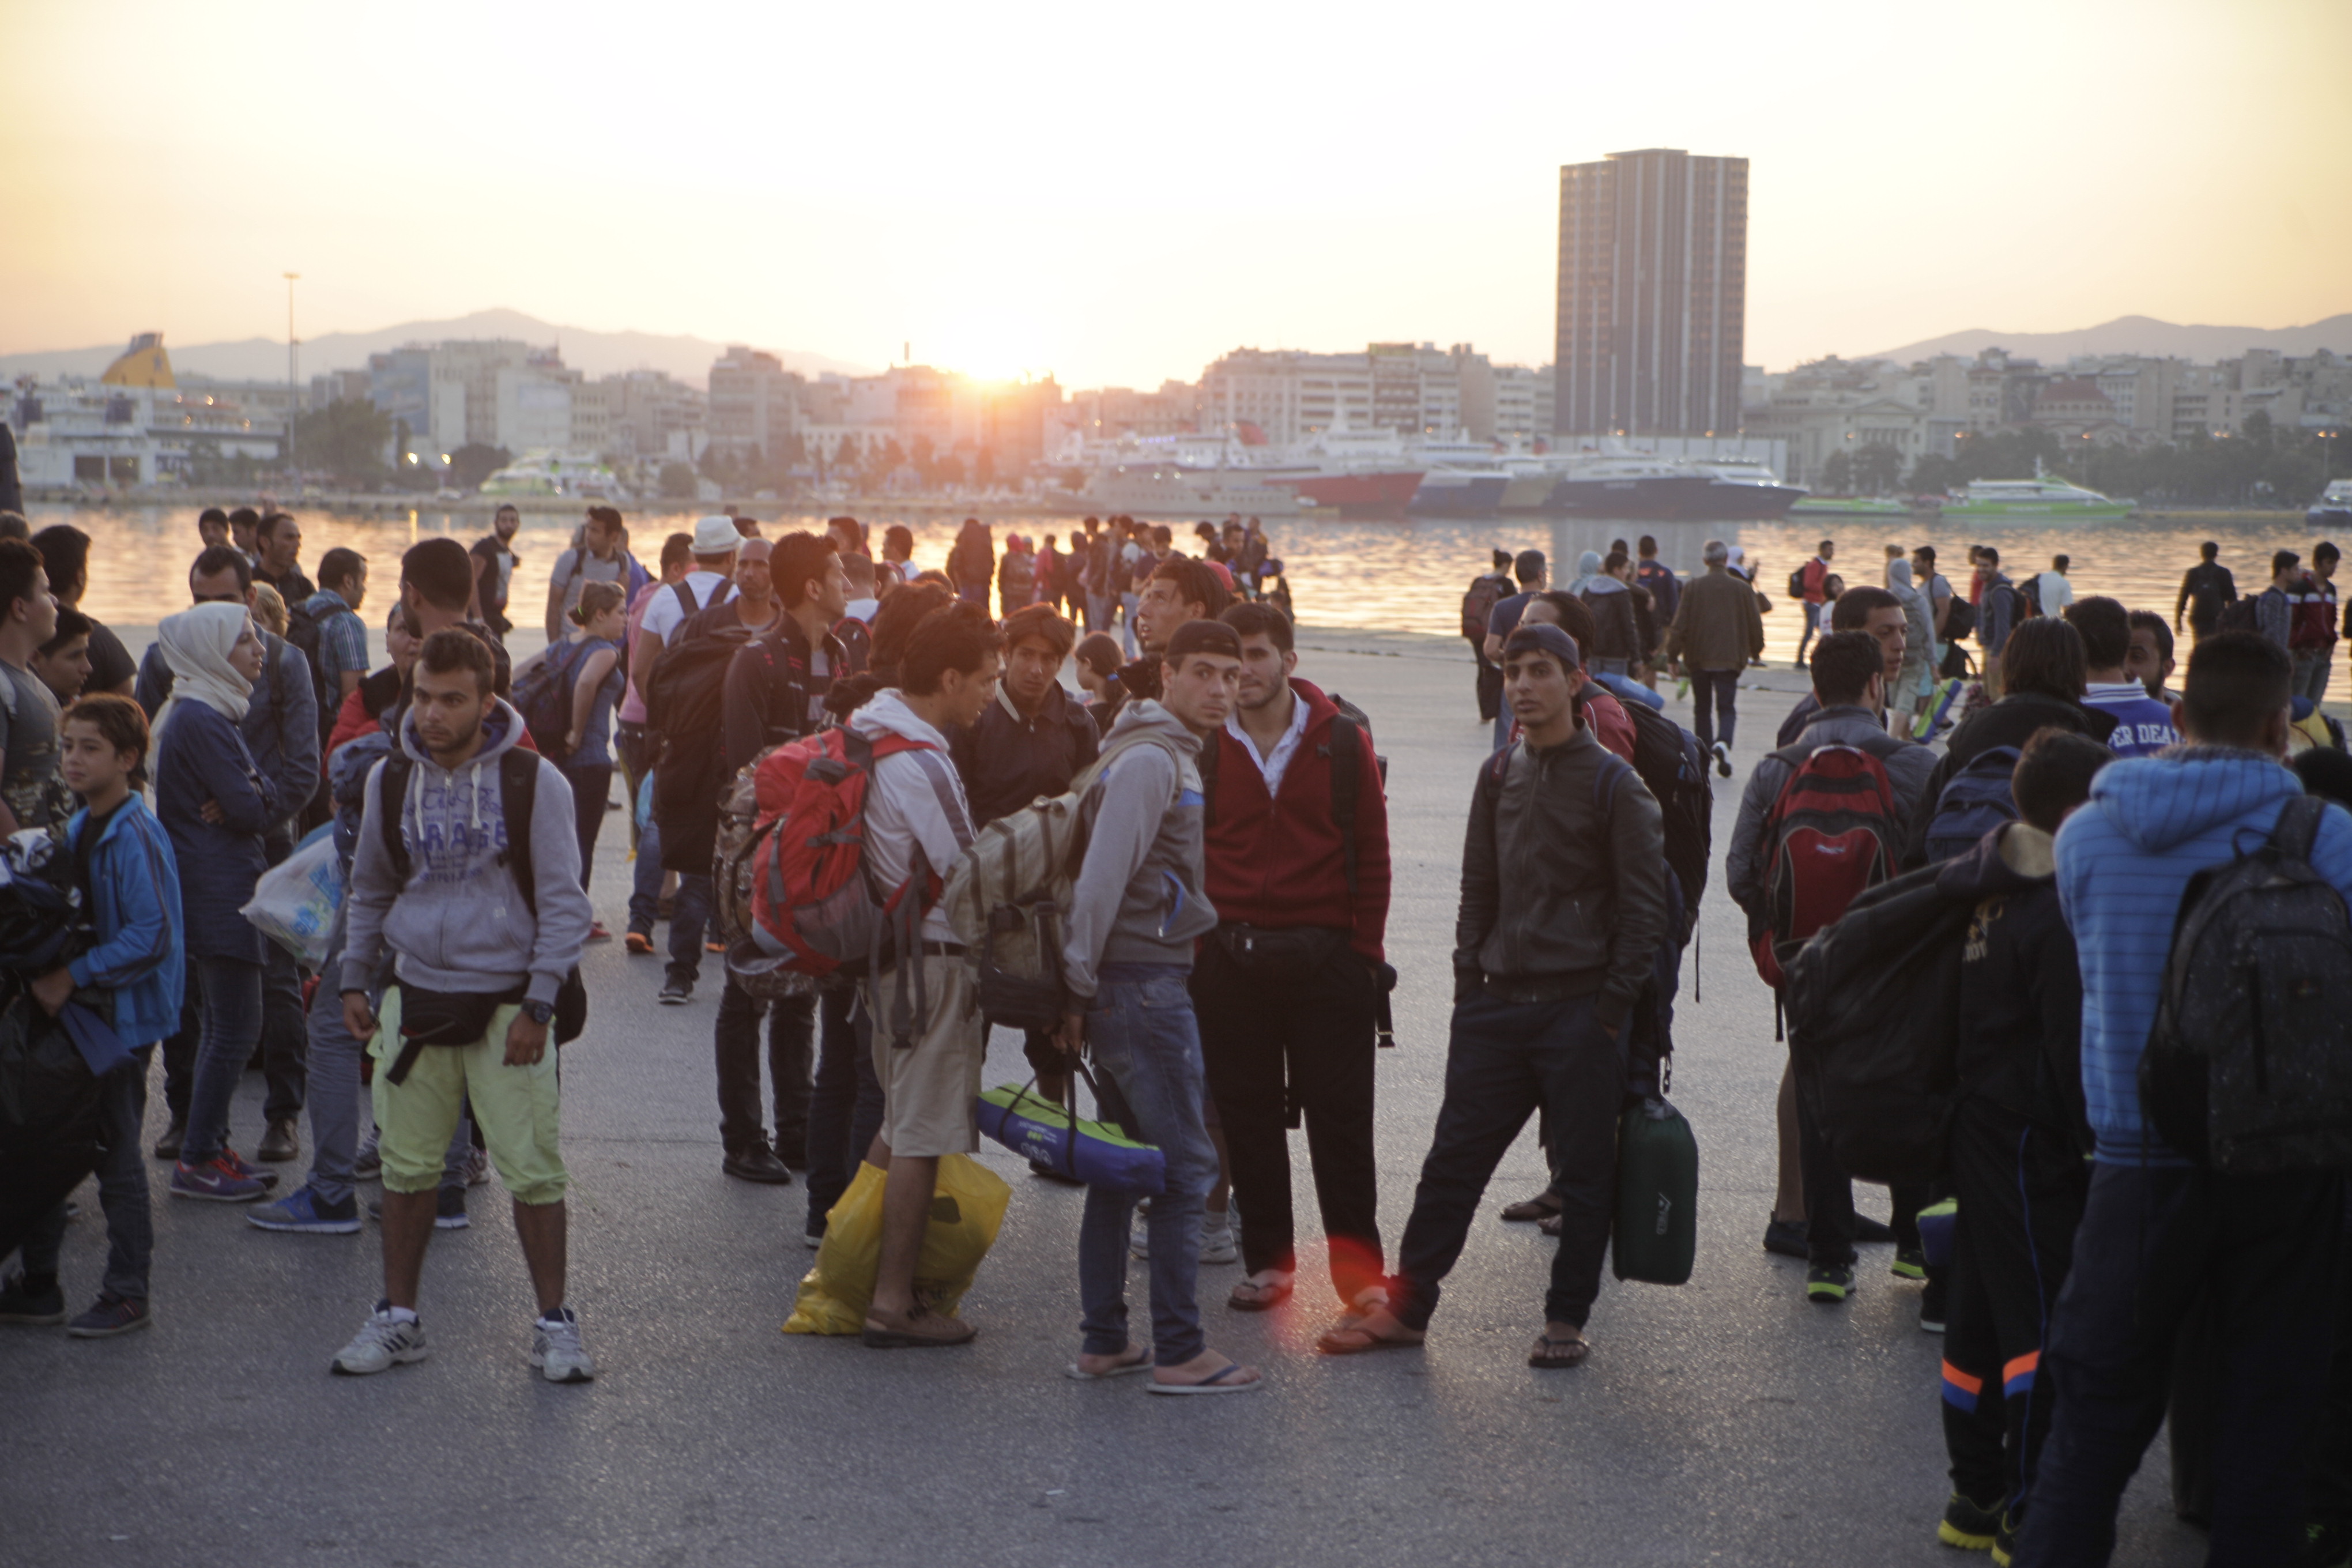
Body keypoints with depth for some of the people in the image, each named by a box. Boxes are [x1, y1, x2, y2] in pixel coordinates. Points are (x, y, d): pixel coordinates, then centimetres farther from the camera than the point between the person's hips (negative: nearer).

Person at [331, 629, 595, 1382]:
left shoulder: (535, 782, -7)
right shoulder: (390, 780, 5)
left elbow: (564, 904, -4)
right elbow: (369, 890, 19)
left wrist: (537, 1006, -9)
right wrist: (352, 981, 14)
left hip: (507, 1002, -3)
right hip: (417, 996, 3)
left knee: (532, 1169, -3)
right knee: (407, 1164, 7)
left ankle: (554, 1322, 8)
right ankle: (398, 1316, 20)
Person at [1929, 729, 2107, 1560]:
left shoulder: (1988, 891, 8)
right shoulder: (2060, 913, -19)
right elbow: (2074, 1052, -19)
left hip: (1983, 1133, 9)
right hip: (2034, 1147, -9)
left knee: (1979, 1319, 15)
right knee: (2045, 1327, -3)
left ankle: (1976, 1497, 24)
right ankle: (2029, 1513, 2)